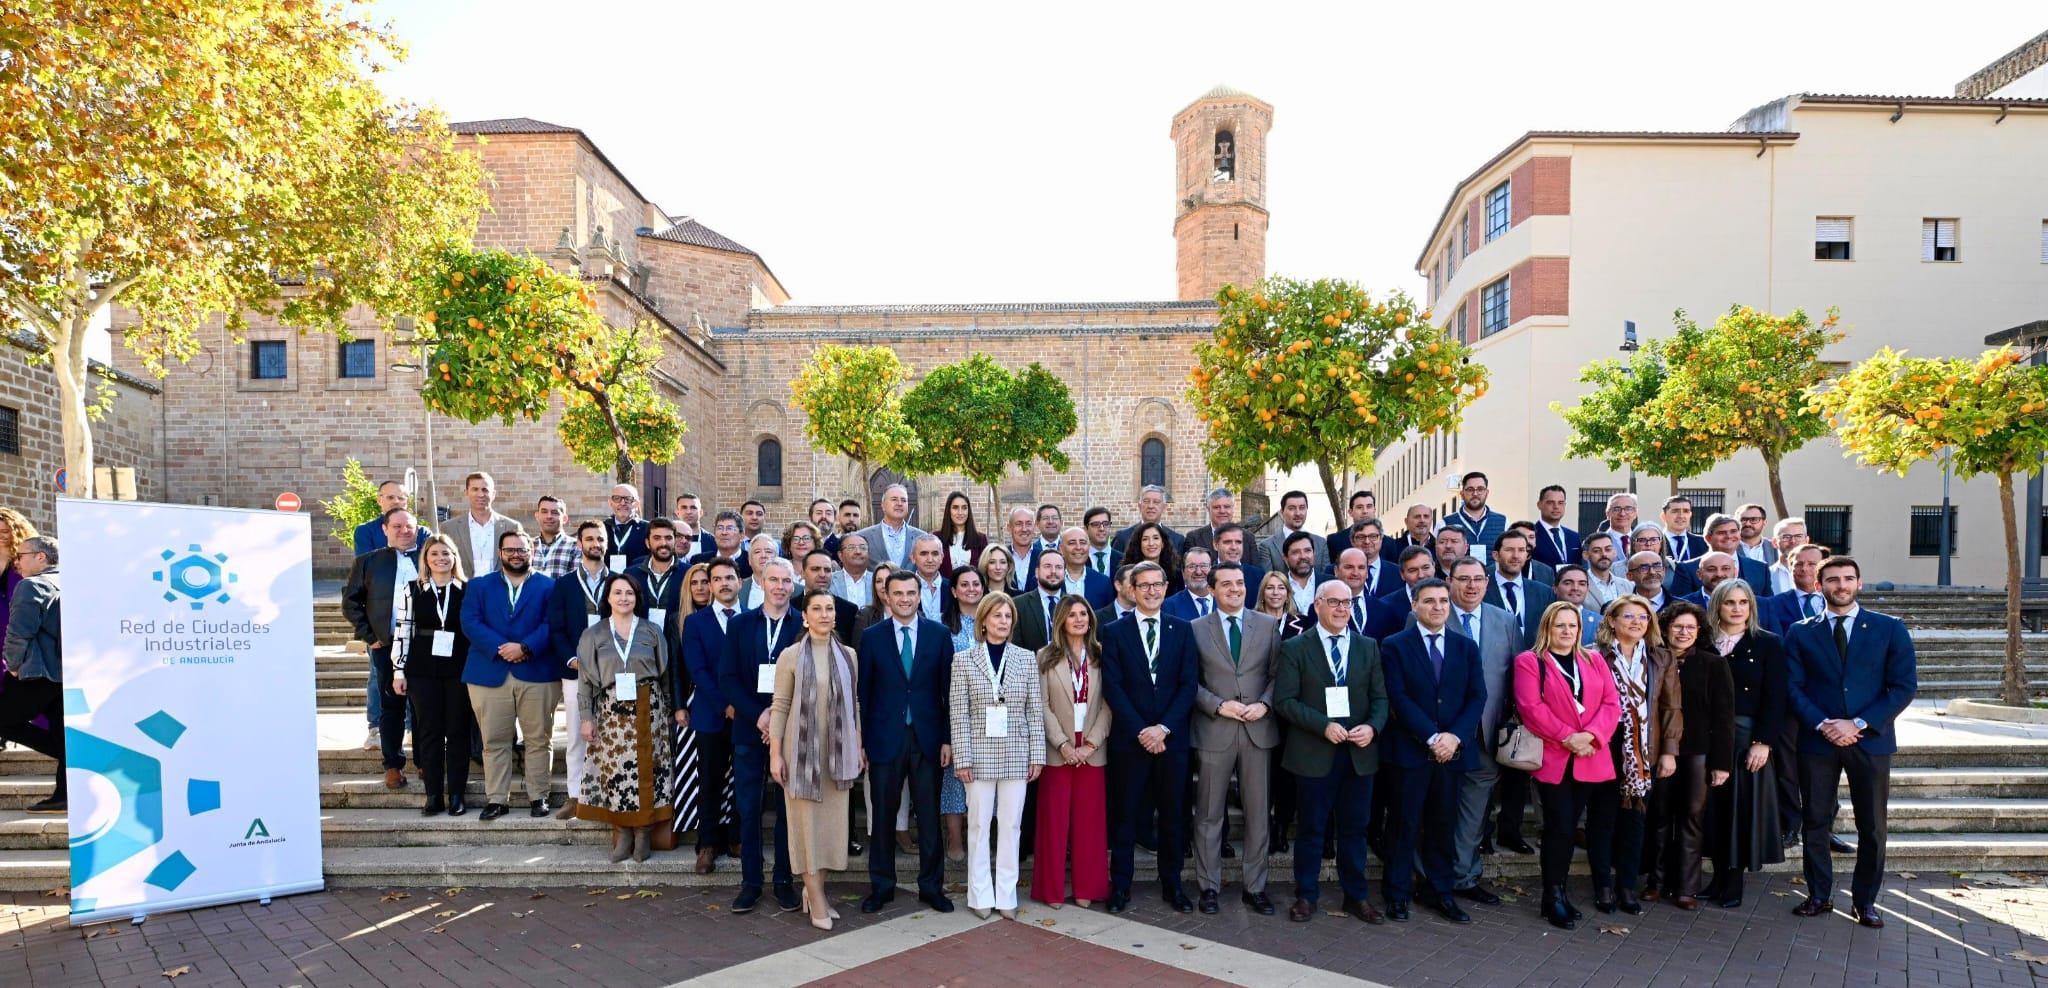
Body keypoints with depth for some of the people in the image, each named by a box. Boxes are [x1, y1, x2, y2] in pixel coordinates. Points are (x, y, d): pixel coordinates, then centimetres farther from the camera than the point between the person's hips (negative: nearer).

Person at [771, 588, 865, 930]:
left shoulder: (848, 655, 6)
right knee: (807, 821, 1)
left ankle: (813, 889, 22)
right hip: (802, 749, -3)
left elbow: (854, 704, 11)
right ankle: (817, 900, 10)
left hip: (839, 751, 3)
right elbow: (780, 706, -3)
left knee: (833, 821, 7)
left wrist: (859, 748, 9)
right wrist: (775, 754, -7)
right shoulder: (790, 655, -3)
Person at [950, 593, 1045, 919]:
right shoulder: (963, 660, 0)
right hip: (980, 754, -1)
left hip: (1016, 755, 2)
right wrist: (962, 759, -8)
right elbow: (958, 713, -3)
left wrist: (1037, 755, -1)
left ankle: (1007, 895, 17)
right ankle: (981, 895, 17)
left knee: (1011, 824, 6)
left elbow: (1035, 711, 4)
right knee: (979, 824, 5)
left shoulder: (1027, 659, 5)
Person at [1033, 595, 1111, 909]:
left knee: (1090, 820, 5)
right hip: (1057, 751, -1)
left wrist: (1091, 743, -9)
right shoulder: (1045, 656, 2)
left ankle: (1086, 888, 16)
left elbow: (1107, 704, 1)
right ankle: (1053, 889, 14)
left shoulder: (1100, 655, 5)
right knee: (1054, 820, 3)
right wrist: (1063, 744, -12)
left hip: (1092, 751, 1)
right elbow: (1042, 705, -3)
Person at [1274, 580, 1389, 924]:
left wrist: (1373, 727, -13)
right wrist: (1324, 725, -18)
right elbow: (1284, 700, -8)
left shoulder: (1368, 647, 8)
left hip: (1359, 752, 3)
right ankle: (1306, 895, 21)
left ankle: (1356, 896, 26)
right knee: (1311, 828, 8)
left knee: (1355, 828, 12)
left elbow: (1381, 697, 6)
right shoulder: (1295, 648, -3)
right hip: (1313, 753, -3)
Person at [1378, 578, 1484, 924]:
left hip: (1453, 751, 3)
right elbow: (1399, 697, -9)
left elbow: (1477, 697, 2)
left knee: (1444, 825, 11)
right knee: (1404, 824, 4)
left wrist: (1455, 736, -11)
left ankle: (1443, 893, 21)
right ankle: (1398, 893, 14)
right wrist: (1432, 738, -15)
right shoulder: (1395, 645, -1)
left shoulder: (1466, 647, 10)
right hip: (1409, 750, -3)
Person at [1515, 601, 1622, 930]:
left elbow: (1612, 704, 4)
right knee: (1559, 827, -6)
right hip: (1552, 758, -4)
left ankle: (1558, 889, 21)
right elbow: (1530, 707, -10)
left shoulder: (1594, 661, 14)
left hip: (1588, 760, 4)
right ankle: (1553, 896, 5)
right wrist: (1566, 737, -16)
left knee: (1569, 827, 10)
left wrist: (1591, 735, -12)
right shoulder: (1529, 661, 0)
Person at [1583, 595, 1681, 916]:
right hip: (1603, 750, -3)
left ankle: (1627, 885, 22)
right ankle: (1603, 886, 16)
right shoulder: (1595, 655, -6)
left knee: (1635, 819, 10)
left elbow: (1671, 708, 6)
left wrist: (1670, 751, 0)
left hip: (1644, 753, 3)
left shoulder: (1661, 658, 7)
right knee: (1602, 818, 5)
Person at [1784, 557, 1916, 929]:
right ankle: (1819, 895, 18)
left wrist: (1859, 724, -12)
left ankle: (1864, 900, 21)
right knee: (1816, 822, 6)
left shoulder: (1890, 629, 3)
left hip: (1870, 741, 0)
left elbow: (1904, 685, -3)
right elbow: (1794, 686, 1)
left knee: (1872, 827, 7)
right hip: (1817, 741, 1)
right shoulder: (1802, 633, 5)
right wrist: (1822, 724, -13)